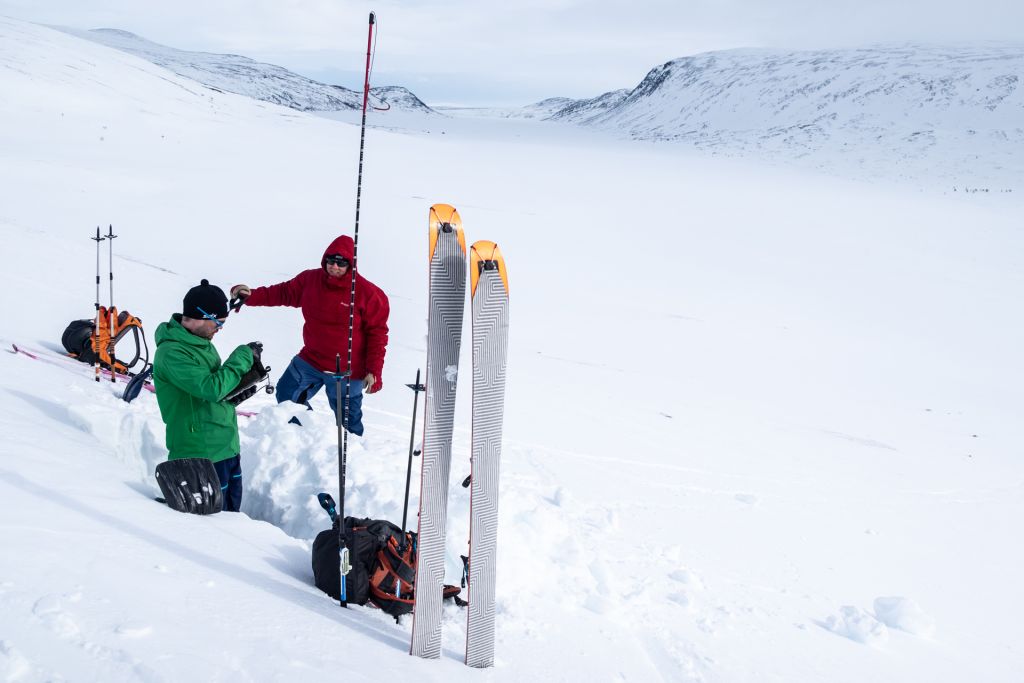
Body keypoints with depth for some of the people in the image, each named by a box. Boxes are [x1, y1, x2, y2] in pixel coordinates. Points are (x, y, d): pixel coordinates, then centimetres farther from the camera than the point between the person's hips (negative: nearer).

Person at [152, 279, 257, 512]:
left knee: (232, 511, 18)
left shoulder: (201, 341, 10)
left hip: (227, 446, 9)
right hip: (202, 455, -9)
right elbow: (212, 387, -29)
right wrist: (243, 357, -18)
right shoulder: (171, 353, -20)